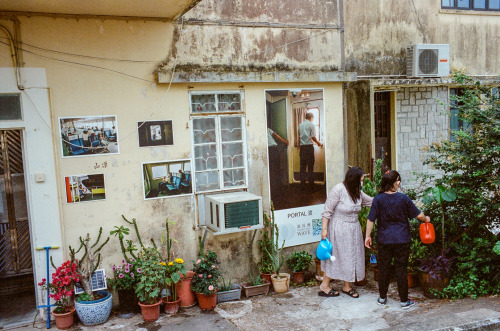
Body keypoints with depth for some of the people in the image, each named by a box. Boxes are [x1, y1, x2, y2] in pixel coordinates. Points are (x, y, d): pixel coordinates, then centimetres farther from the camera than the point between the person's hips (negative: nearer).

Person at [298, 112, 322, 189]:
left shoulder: (300, 125, 10)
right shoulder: (311, 125, -5)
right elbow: (313, 137, -7)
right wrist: (318, 143, 8)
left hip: (302, 146, 4)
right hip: (309, 146, -4)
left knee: (303, 166, 5)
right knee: (310, 165, 3)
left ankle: (303, 184, 4)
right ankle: (311, 181, 5)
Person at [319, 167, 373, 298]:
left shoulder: (358, 192, 5)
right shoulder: (338, 190, -17)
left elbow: (371, 201, 20)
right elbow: (327, 211, -16)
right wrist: (324, 228, -19)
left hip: (353, 230, 7)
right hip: (338, 229, -7)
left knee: (352, 256, 10)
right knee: (335, 256, -1)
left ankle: (347, 286, 24)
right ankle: (324, 285, 13)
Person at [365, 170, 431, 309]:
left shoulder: (378, 199, -7)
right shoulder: (403, 198, -9)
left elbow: (371, 219, -6)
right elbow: (418, 215, -1)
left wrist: (368, 236, 4)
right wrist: (426, 219, 21)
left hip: (384, 240, 1)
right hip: (402, 239, -1)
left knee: (383, 268, 12)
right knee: (401, 269, 7)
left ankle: (382, 298, 24)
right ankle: (404, 301, 16)